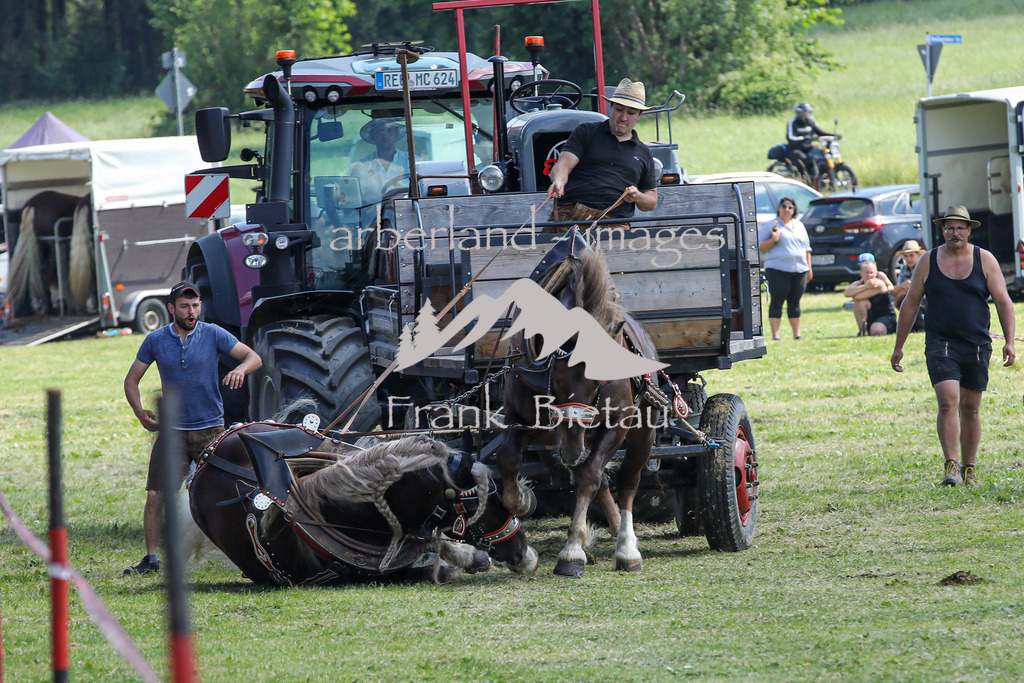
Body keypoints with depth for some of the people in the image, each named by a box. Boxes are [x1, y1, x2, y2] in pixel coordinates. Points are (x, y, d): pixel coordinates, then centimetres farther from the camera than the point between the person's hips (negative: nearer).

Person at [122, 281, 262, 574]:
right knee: (155, 495, -5)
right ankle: (151, 558, 5)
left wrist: (240, 369, -24)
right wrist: (140, 413, -4)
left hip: (211, 429, -1)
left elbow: (254, 357, 0)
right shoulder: (155, 340, 4)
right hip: (172, 430, 1)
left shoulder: (213, 335, -1)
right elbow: (131, 380, 12)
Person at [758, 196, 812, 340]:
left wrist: (809, 268, 17)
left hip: (799, 269, 5)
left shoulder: (799, 226, 19)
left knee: (794, 303, 6)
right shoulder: (770, 225, 3)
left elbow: (806, 248, 23)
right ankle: (775, 335, -8)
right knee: (777, 302, -8)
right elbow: (760, 247, -2)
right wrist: (773, 240, -18)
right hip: (778, 269, -5)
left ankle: (797, 334, 9)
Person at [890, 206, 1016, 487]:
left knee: (970, 408, 8)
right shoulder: (928, 262, 4)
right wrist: (898, 346, 10)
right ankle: (951, 466, -20)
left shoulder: (985, 260, 4)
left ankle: (969, 469, 19)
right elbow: (910, 305, 10)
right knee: (948, 401, -18)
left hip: (977, 345, 1)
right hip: (940, 344, -1)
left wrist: (1009, 342, -8)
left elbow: (1003, 302, 2)